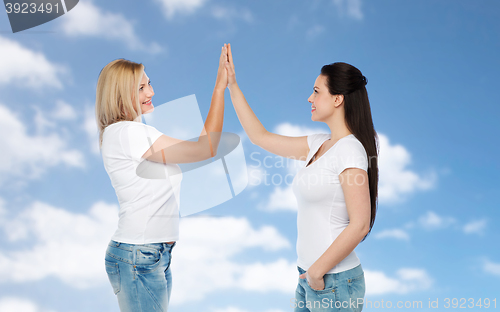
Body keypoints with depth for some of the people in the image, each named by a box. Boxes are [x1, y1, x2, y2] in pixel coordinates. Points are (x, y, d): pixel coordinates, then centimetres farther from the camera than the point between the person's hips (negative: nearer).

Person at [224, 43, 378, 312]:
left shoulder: (350, 151, -17)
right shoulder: (319, 144, 7)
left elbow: (360, 225, -21)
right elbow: (260, 137, 14)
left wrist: (318, 270, -15)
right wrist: (231, 85, 14)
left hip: (334, 281, -8)